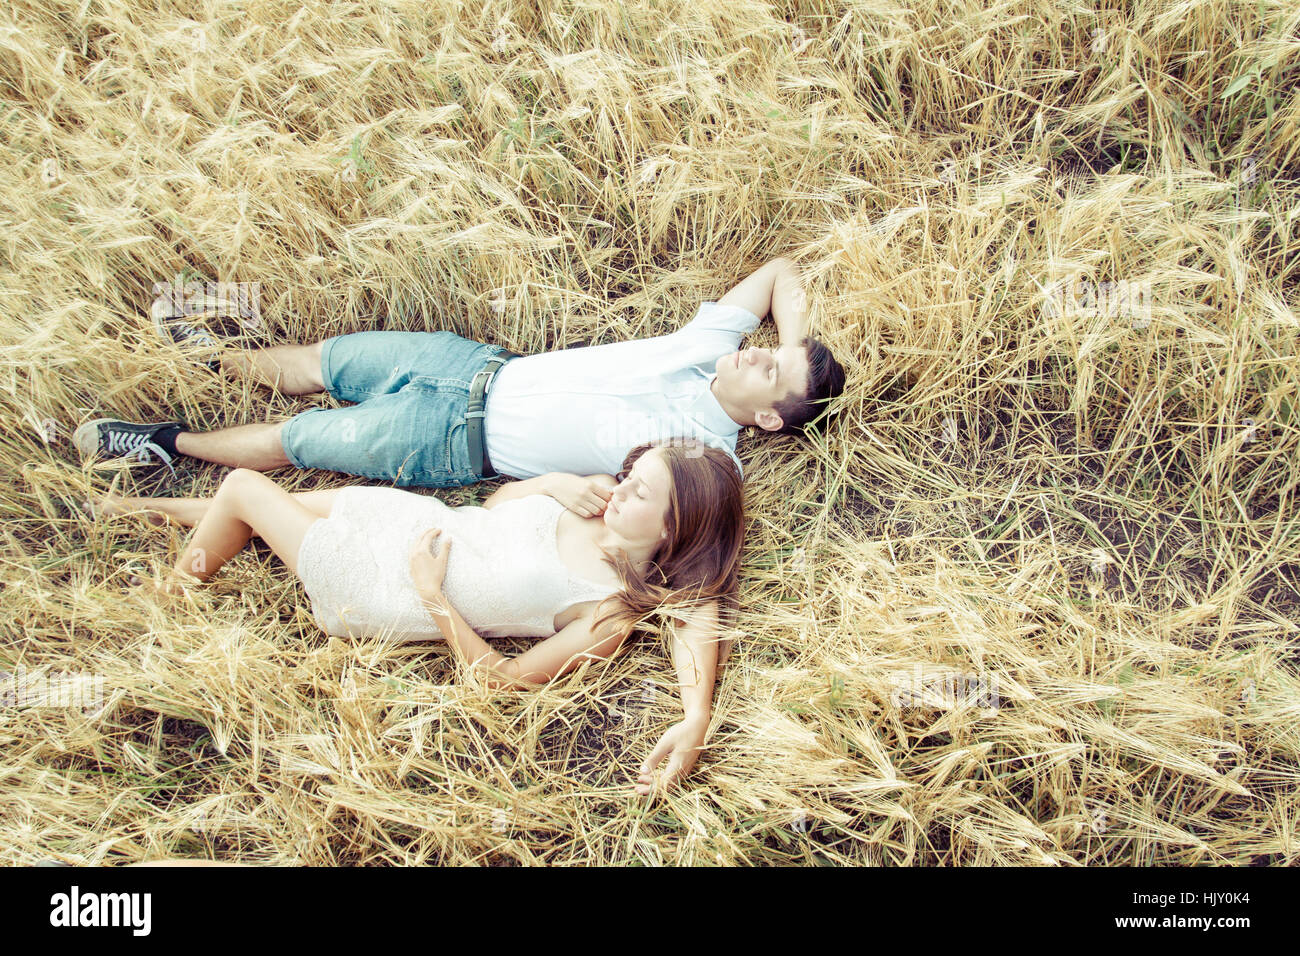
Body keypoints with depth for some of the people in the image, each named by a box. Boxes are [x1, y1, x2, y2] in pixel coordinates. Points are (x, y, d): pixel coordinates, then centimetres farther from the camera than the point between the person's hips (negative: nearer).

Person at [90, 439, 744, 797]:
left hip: (376, 595, -5)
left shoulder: (613, 613, -28)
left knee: (244, 488, 6)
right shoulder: (599, 494, -9)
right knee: (254, 495, 17)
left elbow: (508, 677, -25)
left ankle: (169, 598, 36)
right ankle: (159, 506, 51)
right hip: (411, 519, 6)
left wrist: (432, 595, -25)